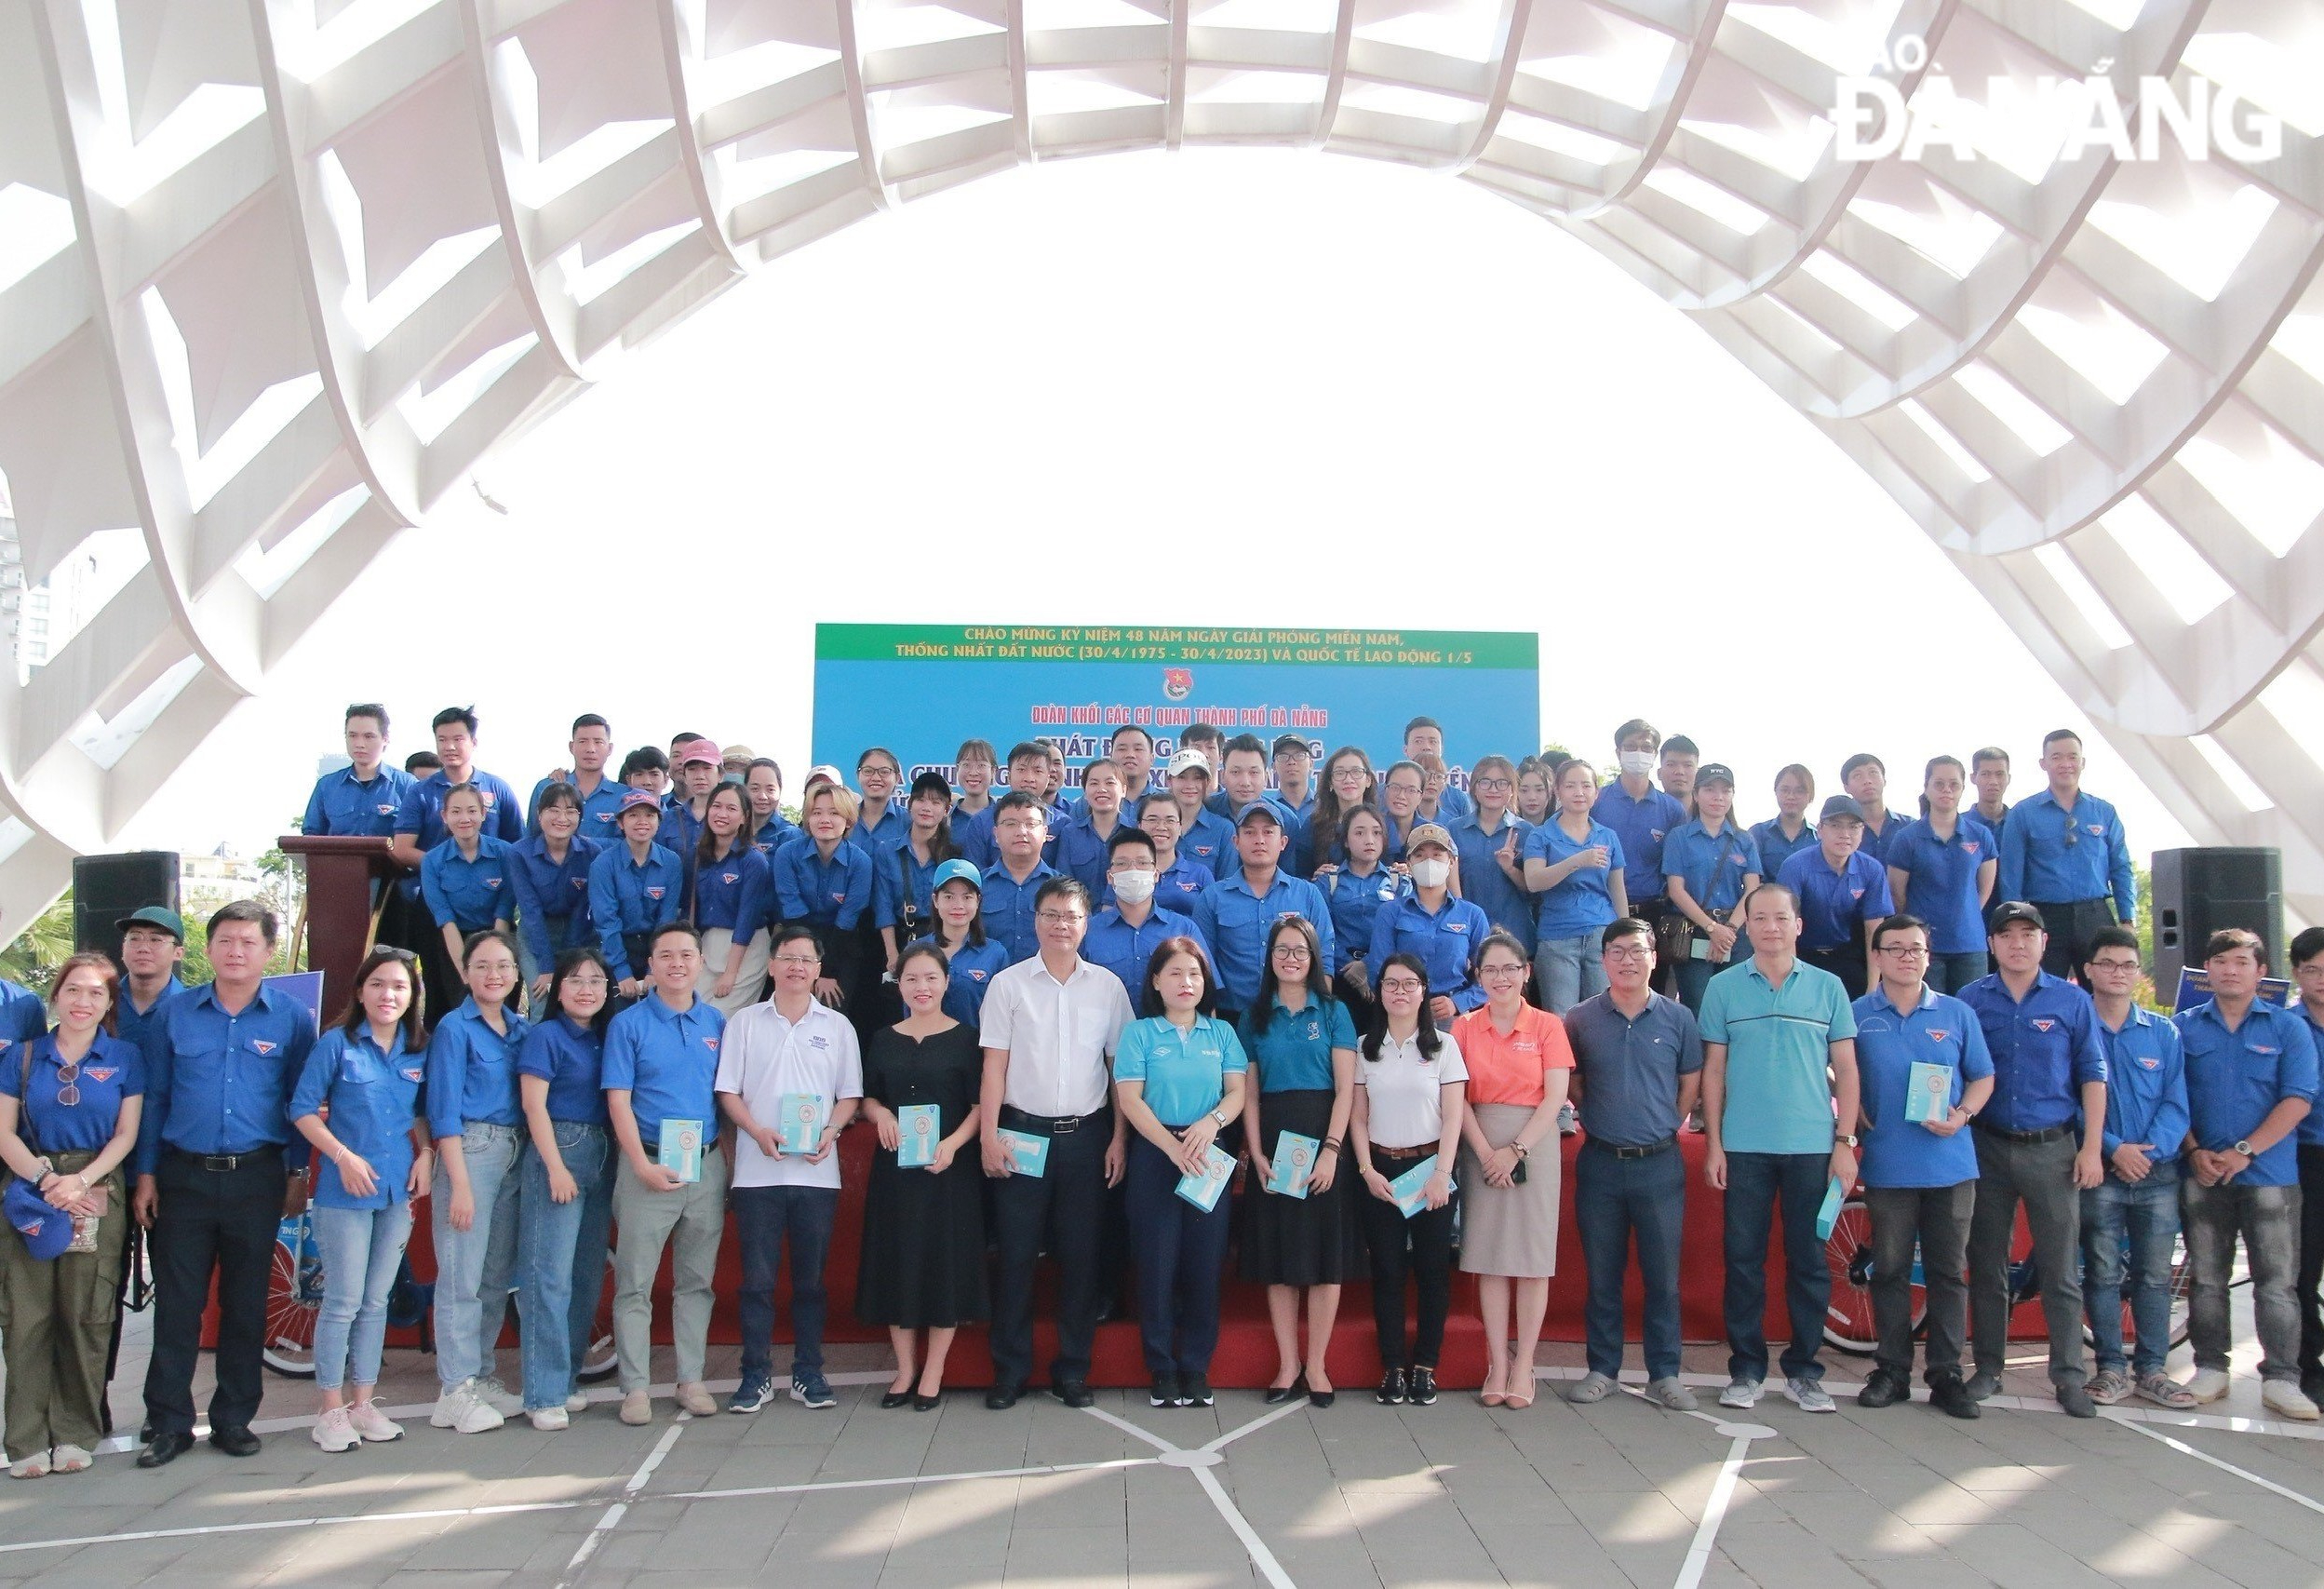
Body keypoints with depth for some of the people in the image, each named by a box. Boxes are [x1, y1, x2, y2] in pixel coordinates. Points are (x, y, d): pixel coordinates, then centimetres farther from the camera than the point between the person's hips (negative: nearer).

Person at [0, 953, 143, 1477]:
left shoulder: (125, 1059, 6)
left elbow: (126, 1135, 2)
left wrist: (81, 1181, -12)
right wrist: (46, 1178, -13)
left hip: (97, 1196, 0)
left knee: (86, 1317, 1)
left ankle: (75, 1434, 10)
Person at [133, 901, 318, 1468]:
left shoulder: (291, 1019, 2)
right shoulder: (174, 1015, 5)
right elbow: (153, 1098, 8)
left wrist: (296, 1173, 2)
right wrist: (146, 1174, 4)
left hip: (256, 1179, -1)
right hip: (184, 1177, 1)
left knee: (245, 1303, 7)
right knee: (177, 1303, 3)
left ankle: (234, 1418, 17)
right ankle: (170, 1423, 12)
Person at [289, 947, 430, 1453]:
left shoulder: (419, 1051, 7)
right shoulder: (336, 1044, -5)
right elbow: (303, 1109, -5)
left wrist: (426, 1153, 0)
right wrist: (343, 1155, -15)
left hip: (398, 1190, 4)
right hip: (347, 1189, -4)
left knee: (377, 1300, 11)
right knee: (344, 1301, -2)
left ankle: (362, 1402, 20)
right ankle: (331, 1409, 9)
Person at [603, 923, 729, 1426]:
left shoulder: (716, 1022, 9)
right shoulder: (629, 1023, -2)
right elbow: (618, 1100, -6)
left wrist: (729, 1160, 4)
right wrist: (643, 1165, -14)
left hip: (707, 1166, 3)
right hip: (648, 1165, -3)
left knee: (697, 1281, 9)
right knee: (635, 1284, 0)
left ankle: (691, 1379, 18)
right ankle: (635, 1387, 7)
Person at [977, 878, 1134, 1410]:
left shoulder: (1108, 986, 5)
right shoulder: (1008, 984, 2)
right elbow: (994, 1065, -1)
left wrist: (1118, 1140, 1)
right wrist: (988, 1135, -7)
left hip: (1086, 1134, 1)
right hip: (1022, 1131, -1)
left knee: (1080, 1254, 5)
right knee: (1016, 1251, 1)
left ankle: (1072, 1367, 17)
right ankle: (1010, 1368, 12)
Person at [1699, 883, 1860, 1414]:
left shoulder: (1827, 987, 5)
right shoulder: (1723, 987, 4)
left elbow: (1845, 1068, 6)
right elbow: (1713, 1069, 5)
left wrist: (1845, 1142, -1)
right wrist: (1712, 1143, 0)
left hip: (1812, 1146, 0)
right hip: (1743, 1147, 0)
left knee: (1809, 1260, 6)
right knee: (1744, 1259, 4)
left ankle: (1804, 1370, 17)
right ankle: (1746, 1369, 14)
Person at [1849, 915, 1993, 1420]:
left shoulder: (1957, 1013, 6)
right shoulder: (1858, 1015, 3)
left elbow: (1983, 1077, 9)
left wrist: (1962, 1115, -8)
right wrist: (1862, 1123, -5)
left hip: (1950, 1164, 1)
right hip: (1887, 1165, -1)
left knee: (1948, 1272, 5)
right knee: (1890, 1270, 5)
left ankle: (1946, 1375, 12)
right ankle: (1891, 1371, 14)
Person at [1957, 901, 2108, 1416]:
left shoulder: (2072, 1001, 3)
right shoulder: (1970, 1000, 4)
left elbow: (2092, 1075, 3)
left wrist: (2092, 1147, -2)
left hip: (2053, 1148, -1)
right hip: (1988, 1147, 1)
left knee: (2062, 1268, 0)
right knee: (1987, 1265, 7)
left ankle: (2069, 1375, 8)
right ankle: (1987, 1368, 17)